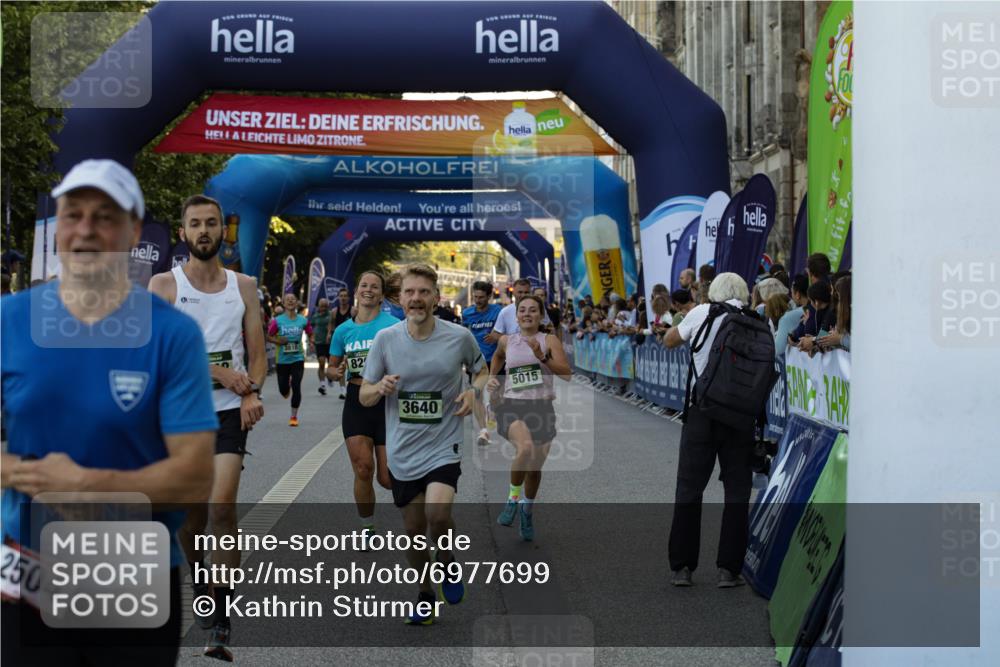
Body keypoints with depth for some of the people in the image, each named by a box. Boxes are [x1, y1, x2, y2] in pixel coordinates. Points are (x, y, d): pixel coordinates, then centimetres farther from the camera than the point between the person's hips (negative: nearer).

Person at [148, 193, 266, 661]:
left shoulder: (243, 286, 8)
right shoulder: (164, 284, 0)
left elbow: (257, 354, 8)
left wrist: (252, 393, -12)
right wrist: (221, 373, -16)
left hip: (230, 412, 0)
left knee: (222, 505, -17)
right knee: (191, 517, 9)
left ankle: (221, 624, -13)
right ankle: (200, 585, 38)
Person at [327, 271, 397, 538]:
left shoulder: (393, 325, -4)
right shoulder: (343, 330, 8)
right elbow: (331, 367, 18)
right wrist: (336, 373, -4)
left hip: (387, 402, -3)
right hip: (356, 402, 3)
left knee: (387, 479, -3)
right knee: (363, 469, -9)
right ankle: (367, 529, 10)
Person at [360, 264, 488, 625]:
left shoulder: (459, 336, -6)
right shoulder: (385, 339, -4)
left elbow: (481, 371, 13)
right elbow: (364, 396, 3)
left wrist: (473, 391, -9)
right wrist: (381, 388, -20)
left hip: (443, 444, -2)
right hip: (402, 451, 2)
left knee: (438, 513, -23)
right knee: (413, 528, 9)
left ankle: (448, 566, 10)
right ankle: (424, 596, 32)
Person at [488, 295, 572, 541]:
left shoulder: (550, 340, 1)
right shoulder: (506, 341, 8)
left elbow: (567, 375, -11)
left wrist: (542, 356, -20)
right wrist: (492, 376, 19)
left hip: (542, 408, 1)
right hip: (513, 407, -1)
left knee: (535, 467, 9)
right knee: (526, 448, -31)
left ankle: (527, 512, 37)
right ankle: (513, 498, -7)